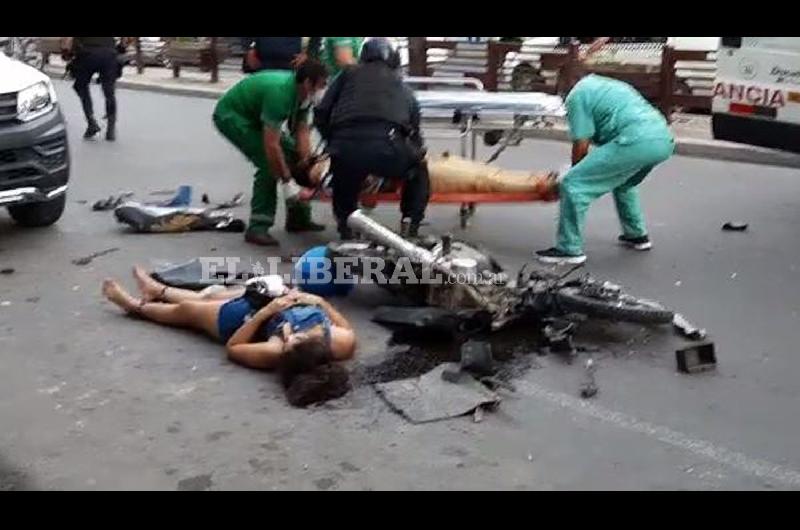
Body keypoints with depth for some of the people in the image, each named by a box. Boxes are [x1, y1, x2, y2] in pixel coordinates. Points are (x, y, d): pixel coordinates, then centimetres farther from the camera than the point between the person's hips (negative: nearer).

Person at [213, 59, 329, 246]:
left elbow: (302, 132, -7)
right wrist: (287, 180, -30)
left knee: (294, 155, 2)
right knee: (268, 163, -21)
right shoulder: (279, 92, -36)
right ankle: (257, 228, -16)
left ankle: (298, 218, 10)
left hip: (254, 116, 9)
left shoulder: (303, 94, -10)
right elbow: (271, 146, -36)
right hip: (230, 115, -9)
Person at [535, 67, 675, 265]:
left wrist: (575, 171, 20)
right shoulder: (609, 84, 34)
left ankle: (569, 250, -2)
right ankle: (637, 235, 42)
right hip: (664, 139, 9)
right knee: (623, 183, 35)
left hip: (637, 142, -9)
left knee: (573, 184, -5)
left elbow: (581, 145, 2)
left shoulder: (576, 95, 8)